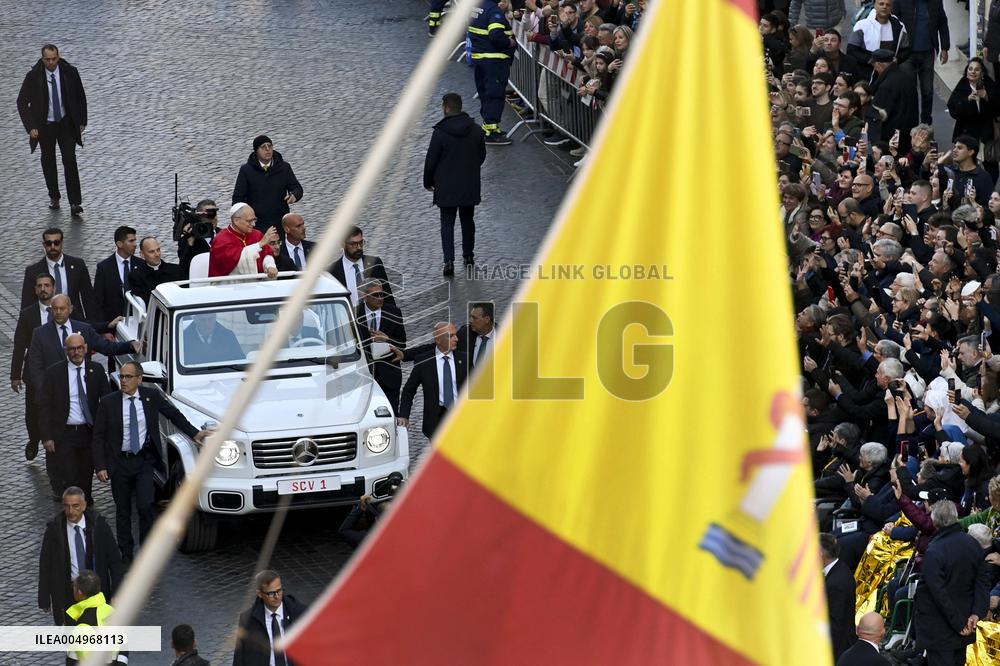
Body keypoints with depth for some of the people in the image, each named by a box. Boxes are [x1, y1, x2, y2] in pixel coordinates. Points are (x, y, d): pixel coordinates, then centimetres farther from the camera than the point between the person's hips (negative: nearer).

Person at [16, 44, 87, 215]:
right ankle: (54, 197, 32)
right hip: (44, 126, 1)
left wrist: (81, 121, 4)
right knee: (48, 161, 13)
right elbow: (22, 103, -8)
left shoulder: (70, 72, -11)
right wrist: (31, 127, -16)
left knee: (70, 159, -12)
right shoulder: (33, 77, -15)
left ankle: (75, 203, -13)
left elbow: (80, 97, 4)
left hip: (66, 123, -1)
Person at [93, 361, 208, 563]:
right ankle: (126, 552, 21)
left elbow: (174, 415, 15)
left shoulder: (152, 397, -1)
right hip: (119, 462, 0)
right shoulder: (108, 402, -5)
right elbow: (98, 436, -2)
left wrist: (194, 433, 7)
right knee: (122, 510, 9)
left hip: (144, 461, 0)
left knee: (145, 506, -12)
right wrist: (100, 466, -10)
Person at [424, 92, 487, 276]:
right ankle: (468, 255, 29)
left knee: (447, 224, 0)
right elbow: (482, 155, 11)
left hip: (446, 187, -4)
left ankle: (449, 261, -12)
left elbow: (431, 159, -10)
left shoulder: (440, 132, -15)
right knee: (467, 220, 19)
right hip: (470, 185, 4)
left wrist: (428, 181, 5)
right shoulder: (475, 130, -1)